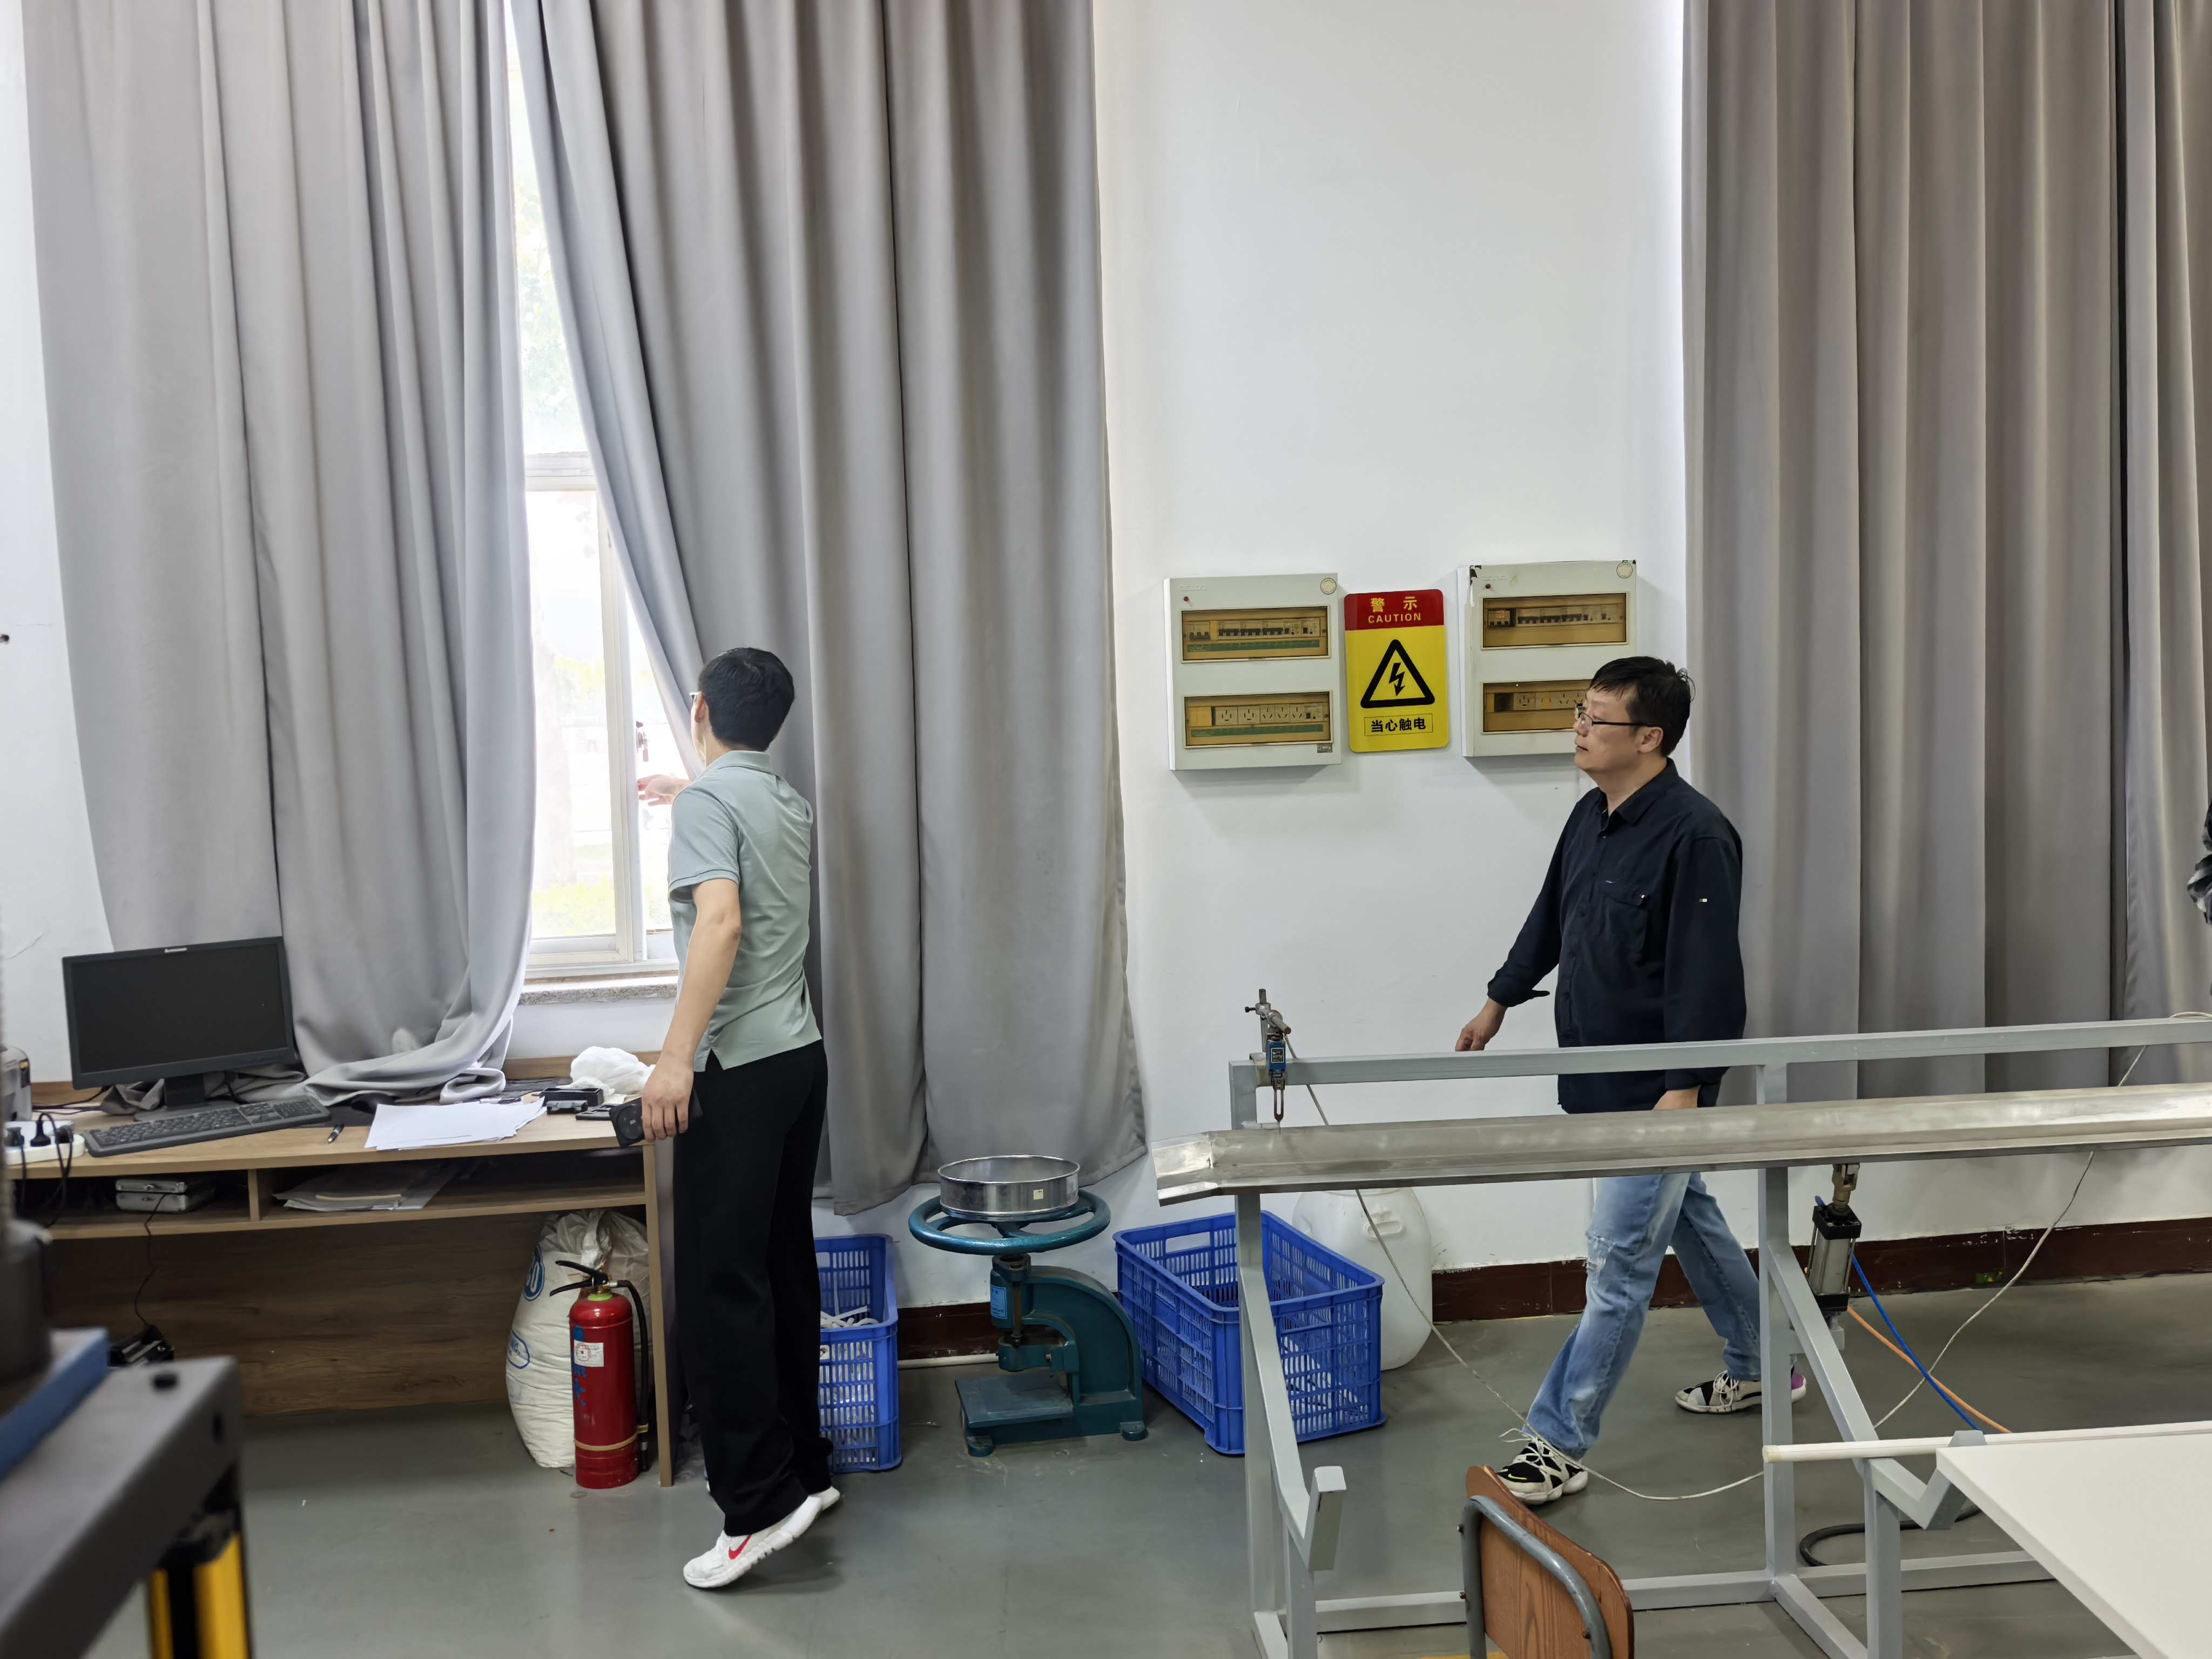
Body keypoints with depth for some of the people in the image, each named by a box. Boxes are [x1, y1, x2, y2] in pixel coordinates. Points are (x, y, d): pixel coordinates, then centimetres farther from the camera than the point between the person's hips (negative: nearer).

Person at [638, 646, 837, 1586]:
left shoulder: (705, 802, -11)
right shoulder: (790, 806, 15)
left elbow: (721, 919, -26)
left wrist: (675, 1056, -28)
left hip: (739, 1069, -8)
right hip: (801, 1057, 9)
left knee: (719, 1287, -5)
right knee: (784, 1270, 14)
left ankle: (760, 1503, -4)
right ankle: (803, 1467, 22)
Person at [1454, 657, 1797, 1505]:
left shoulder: (1694, 835, -22)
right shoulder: (1591, 816, 6)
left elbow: (1708, 973, -24)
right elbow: (1551, 915, 20)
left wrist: (1685, 1087, -25)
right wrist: (1501, 999, 26)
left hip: (1656, 1091, -10)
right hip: (1602, 1080, 10)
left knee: (1619, 1261, -3)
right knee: (1691, 1220, 24)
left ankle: (1559, 1442, 4)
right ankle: (1761, 1365, 44)